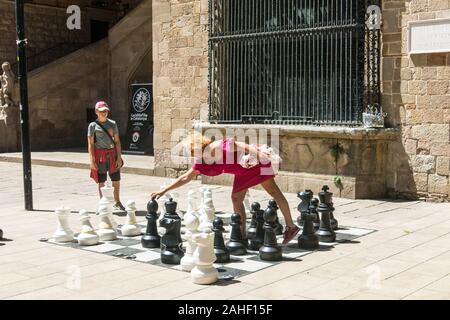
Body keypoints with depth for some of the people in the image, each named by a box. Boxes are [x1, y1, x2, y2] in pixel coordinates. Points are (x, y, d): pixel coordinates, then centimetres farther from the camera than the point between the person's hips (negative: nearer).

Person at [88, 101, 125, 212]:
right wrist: (92, 161, -10)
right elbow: (90, 144, -4)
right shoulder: (93, 125, -2)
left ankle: (117, 203, 21)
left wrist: (119, 157, 0)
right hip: (100, 156, -3)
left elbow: (117, 141, 6)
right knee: (101, 182, 4)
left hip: (112, 154, 3)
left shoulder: (112, 124, 7)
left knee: (116, 180, 7)